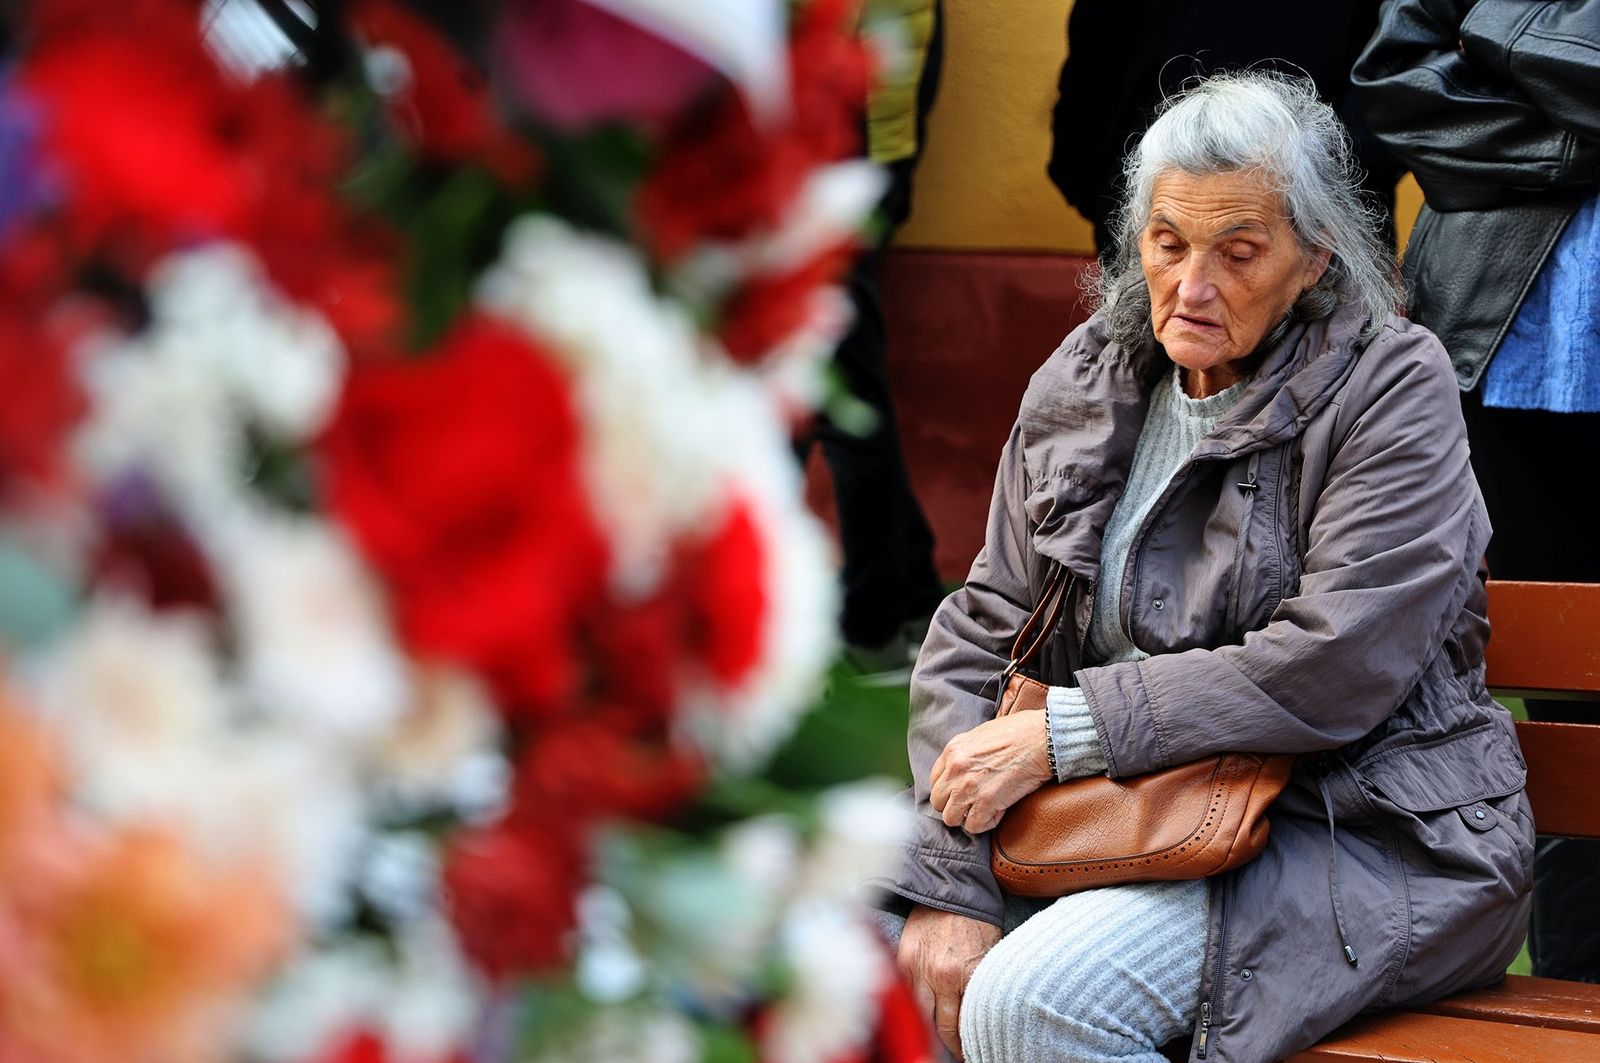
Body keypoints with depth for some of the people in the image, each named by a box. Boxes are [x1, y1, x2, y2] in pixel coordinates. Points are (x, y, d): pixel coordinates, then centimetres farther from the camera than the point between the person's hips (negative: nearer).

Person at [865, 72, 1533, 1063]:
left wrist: (1064, 732, -19)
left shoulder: (1393, 387, -8)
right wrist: (946, 885, -10)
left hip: (1368, 830, -6)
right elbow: (981, 631, 4)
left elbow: (1333, 669, -19)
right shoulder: (1086, 378, 8)